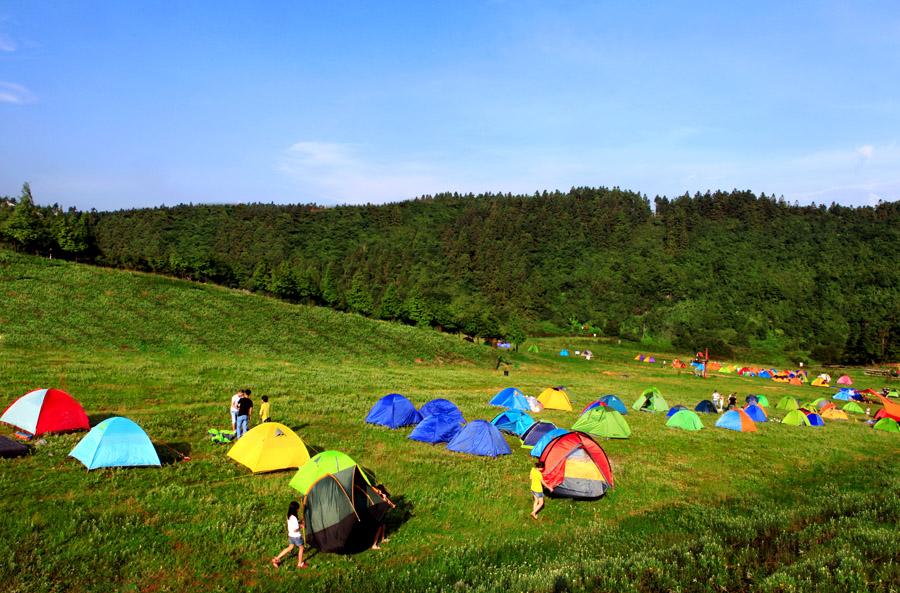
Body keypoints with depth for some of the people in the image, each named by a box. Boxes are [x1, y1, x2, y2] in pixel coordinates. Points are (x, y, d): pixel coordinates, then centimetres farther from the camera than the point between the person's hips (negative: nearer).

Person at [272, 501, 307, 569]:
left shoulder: (289, 516, -1)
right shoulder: (294, 518, -29)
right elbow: (295, 529, -28)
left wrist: (300, 521, 4)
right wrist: (301, 526, -11)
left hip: (291, 535, 8)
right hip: (296, 536, -8)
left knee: (290, 548, 23)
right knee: (301, 548, 12)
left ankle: (276, 559, 23)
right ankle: (300, 564, 24)